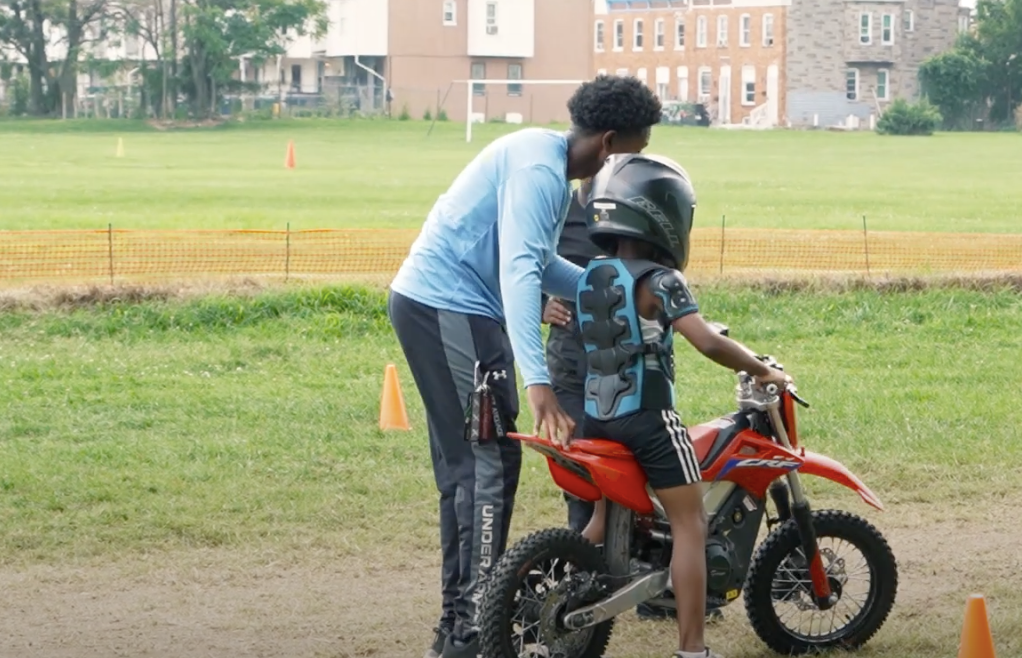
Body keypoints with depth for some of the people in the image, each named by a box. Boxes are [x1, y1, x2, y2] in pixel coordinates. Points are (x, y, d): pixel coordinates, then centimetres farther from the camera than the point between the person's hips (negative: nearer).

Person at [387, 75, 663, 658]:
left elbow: (539, 264, 23)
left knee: (464, 464, 14)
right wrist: (538, 382, -37)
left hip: (431, 305, 11)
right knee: (492, 460, -11)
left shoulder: (547, 162, 14)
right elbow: (519, 272, -30)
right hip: (450, 309, -11)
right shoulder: (539, 170, -19)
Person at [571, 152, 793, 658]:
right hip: (648, 417, -7)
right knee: (690, 524, -2)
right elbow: (708, 342, -23)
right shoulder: (658, 281, -14)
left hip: (598, 414, 7)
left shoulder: (588, 277, 8)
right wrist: (761, 370, -10)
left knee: (604, 517, 25)